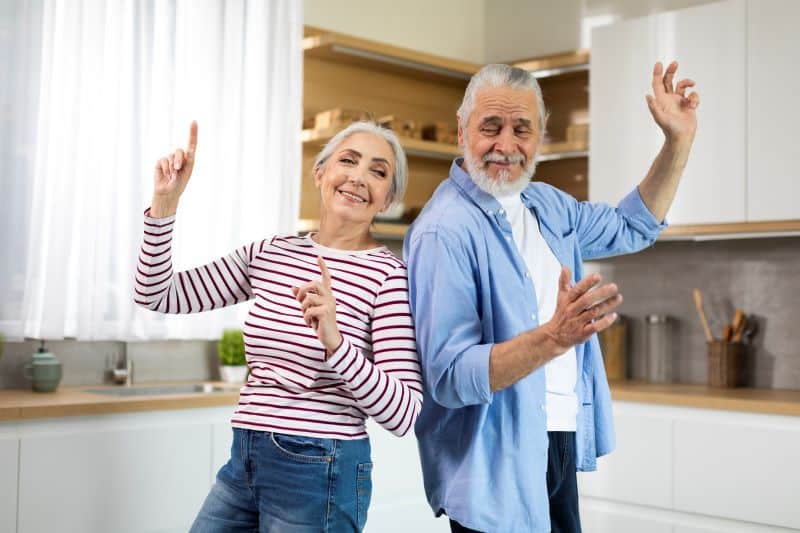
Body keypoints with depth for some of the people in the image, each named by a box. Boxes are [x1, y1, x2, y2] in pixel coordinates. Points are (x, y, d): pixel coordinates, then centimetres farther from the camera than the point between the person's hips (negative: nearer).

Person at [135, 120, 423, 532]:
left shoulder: (388, 275, -11)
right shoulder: (269, 253, 5)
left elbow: (404, 415, -17)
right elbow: (157, 296, 5)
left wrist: (335, 343, -31)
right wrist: (165, 201, -5)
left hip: (320, 473, -5)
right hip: (244, 461, 5)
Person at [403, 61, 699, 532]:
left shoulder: (547, 204, 6)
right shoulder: (444, 231, -21)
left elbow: (633, 228, 23)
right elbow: (450, 377, -26)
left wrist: (679, 140, 12)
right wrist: (554, 338, -39)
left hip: (562, 443, 8)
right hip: (498, 461, -8)